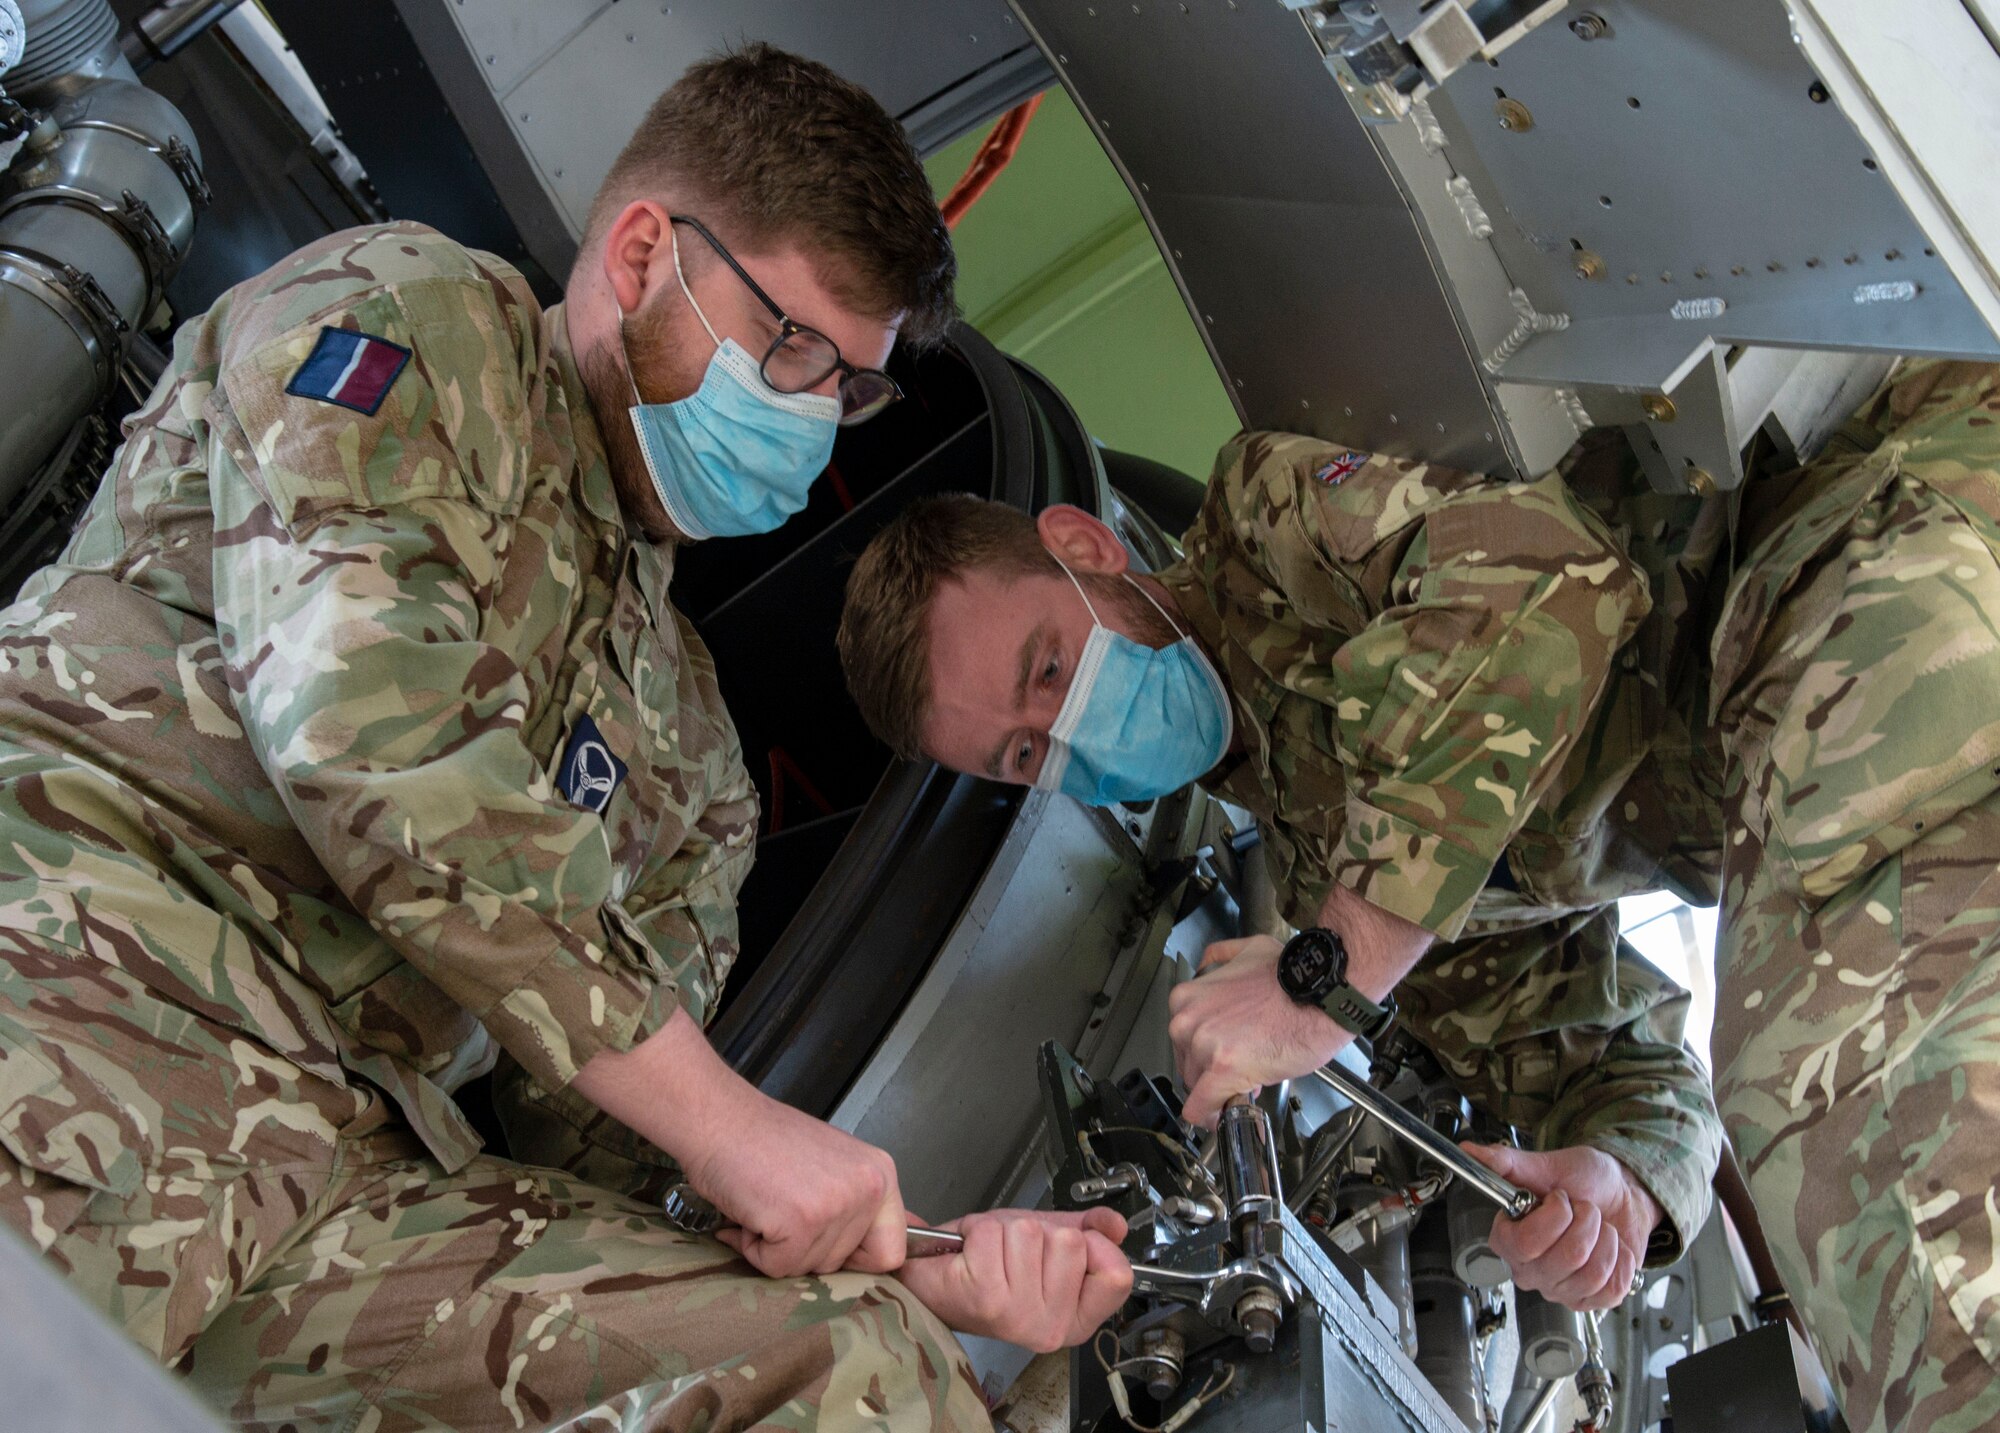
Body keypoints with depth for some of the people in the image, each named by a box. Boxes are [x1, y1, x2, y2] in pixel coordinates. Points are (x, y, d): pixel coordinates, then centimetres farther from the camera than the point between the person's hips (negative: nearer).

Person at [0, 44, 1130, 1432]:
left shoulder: (687, 733, 28)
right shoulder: (402, 309, 8)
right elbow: (363, 721, -11)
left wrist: (935, 1273, 10)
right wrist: (729, 1118, -8)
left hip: (351, 1169, 7)